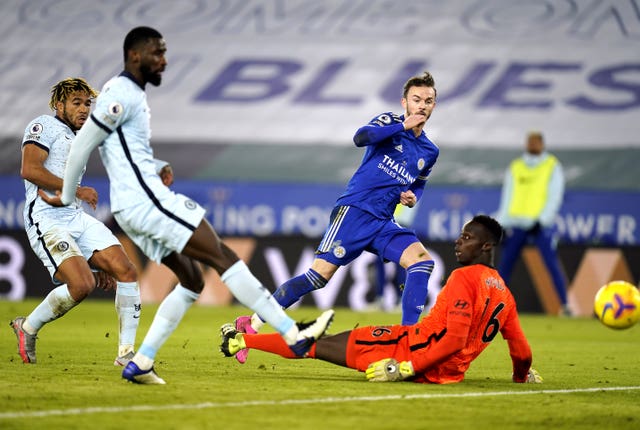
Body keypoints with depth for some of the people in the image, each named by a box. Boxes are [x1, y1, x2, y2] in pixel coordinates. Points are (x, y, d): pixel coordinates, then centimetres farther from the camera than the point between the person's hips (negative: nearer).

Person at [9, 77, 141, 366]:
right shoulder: (44, 126, 0)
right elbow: (29, 169, -17)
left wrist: (97, 266, 24)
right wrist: (75, 190, -17)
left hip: (78, 219, 9)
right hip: (46, 221, -8)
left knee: (126, 271, -7)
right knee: (82, 284, -24)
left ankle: (126, 352, -3)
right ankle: (27, 328, 0)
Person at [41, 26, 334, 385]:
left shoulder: (133, 94, 18)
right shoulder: (121, 94, -11)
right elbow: (82, 146, -9)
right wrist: (67, 197, 1)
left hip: (134, 207, 11)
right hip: (147, 200, -11)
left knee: (192, 281, 11)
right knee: (223, 257, -10)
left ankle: (140, 364, 6)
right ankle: (294, 335, -12)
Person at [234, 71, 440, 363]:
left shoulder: (429, 152, 16)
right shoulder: (390, 121, 1)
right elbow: (360, 137, -19)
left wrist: (411, 196, 9)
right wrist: (403, 126, -16)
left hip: (382, 223, 6)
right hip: (354, 210, -6)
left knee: (422, 259, -17)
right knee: (320, 274, -14)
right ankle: (252, 324, -7)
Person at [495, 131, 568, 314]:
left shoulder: (552, 166, 5)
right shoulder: (515, 167, 14)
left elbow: (555, 196, -2)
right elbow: (507, 198, 15)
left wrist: (541, 220, -13)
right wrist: (503, 225, 8)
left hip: (542, 224, -3)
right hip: (517, 222, 3)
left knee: (552, 263, -10)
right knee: (505, 264, 1)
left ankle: (565, 305, -8)